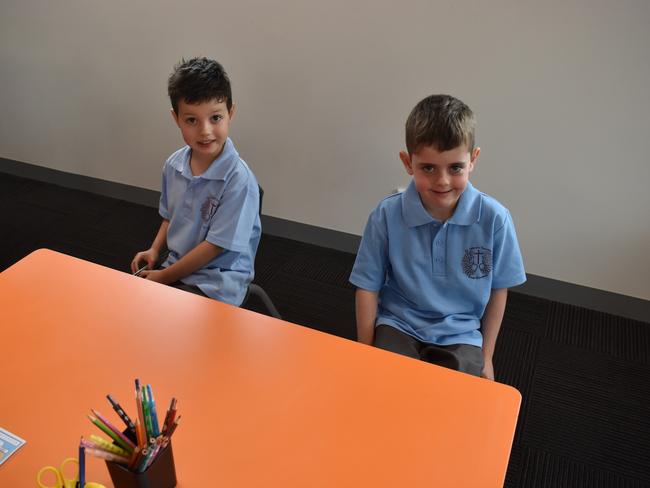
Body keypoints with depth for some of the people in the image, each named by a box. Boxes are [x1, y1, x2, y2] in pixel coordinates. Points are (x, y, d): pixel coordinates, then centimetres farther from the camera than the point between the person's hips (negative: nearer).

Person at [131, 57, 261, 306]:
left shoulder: (239, 179, -23)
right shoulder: (174, 165, -2)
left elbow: (215, 246, -19)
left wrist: (164, 277, -13)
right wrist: (155, 250, 0)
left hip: (217, 283, -6)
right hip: (177, 265, 7)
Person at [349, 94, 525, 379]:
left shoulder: (494, 219, -14)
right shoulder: (387, 216, -14)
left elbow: (498, 289, 0)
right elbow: (368, 287, -4)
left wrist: (486, 355, 7)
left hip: (460, 335, 1)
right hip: (397, 326, 0)